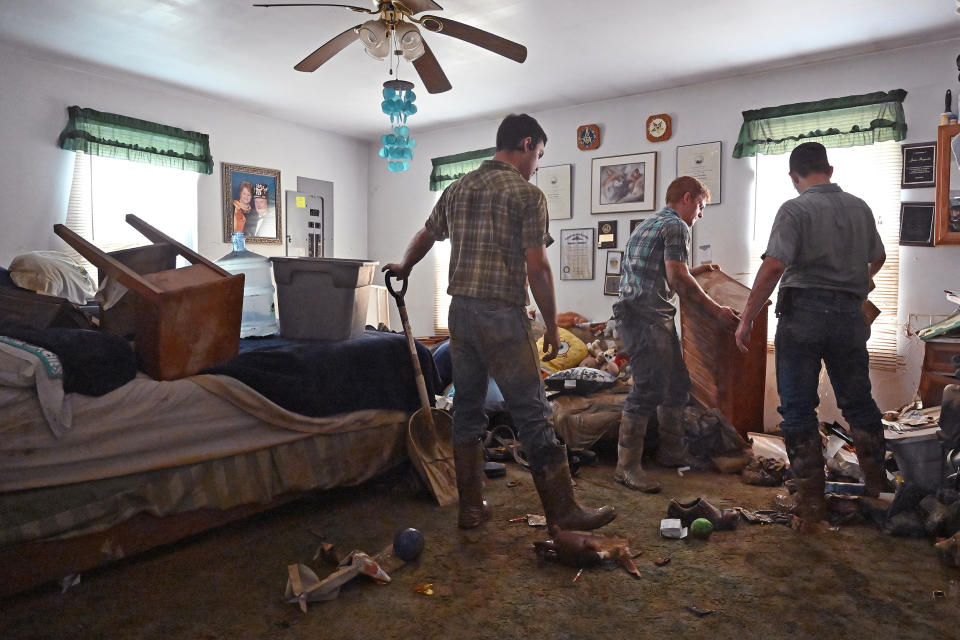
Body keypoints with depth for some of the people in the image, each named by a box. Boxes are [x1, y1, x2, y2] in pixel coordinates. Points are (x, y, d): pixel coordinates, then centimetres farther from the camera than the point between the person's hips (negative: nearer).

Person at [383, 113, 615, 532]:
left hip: (459, 310, 7)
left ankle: (470, 507, 20)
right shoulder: (527, 195, -7)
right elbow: (537, 267, -12)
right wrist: (551, 325, -3)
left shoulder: (457, 189, 14)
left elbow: (425, 236, 28)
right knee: (532, 414, -2)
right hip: (501, 316, -7)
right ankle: (562, 509, 7)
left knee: (467, 408, 12)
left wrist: (404, 267, 46)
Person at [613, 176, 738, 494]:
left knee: (677, 384, 15)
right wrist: (717, 310, -12)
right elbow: (676, 279, -17)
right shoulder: (676, 226, -7)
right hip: (645, 316, -11)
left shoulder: (651, 224, 25)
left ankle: (672, 452, 26)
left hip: (655, 317, 11)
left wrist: (695, 271, 32)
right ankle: (627, 466, -7)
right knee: (648, 389, -12)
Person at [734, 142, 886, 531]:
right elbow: (878, 258, 26)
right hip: (849, 314, 5)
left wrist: (746, 319, -13)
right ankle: (878, 489, 28)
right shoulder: (860, 208, 11)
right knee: (858, 402, 18)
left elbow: (773, 267, -19)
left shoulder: (795, 209, -8)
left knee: (798, 408, 2)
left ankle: (811, 504, 6)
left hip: (803, 312, -5)